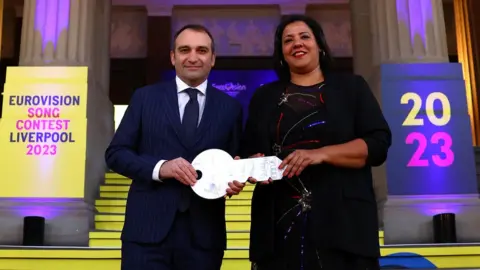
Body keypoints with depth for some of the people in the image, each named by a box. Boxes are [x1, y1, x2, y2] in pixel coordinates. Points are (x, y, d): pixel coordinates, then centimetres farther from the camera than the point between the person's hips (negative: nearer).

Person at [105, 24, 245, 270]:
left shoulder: (230, 107, 9)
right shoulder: (145, 97, 6)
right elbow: (115, 153, 2)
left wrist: (235, 180, -11)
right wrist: (159, 167, -14)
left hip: (204, 234, 1)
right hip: (148, 229, -1)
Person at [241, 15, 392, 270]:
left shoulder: (352, 87, 9)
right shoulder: (264, 96, 17)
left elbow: (378, 143, -2)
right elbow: (248, 150, 16)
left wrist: (321, 154, -15)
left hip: (343, 220, -2)